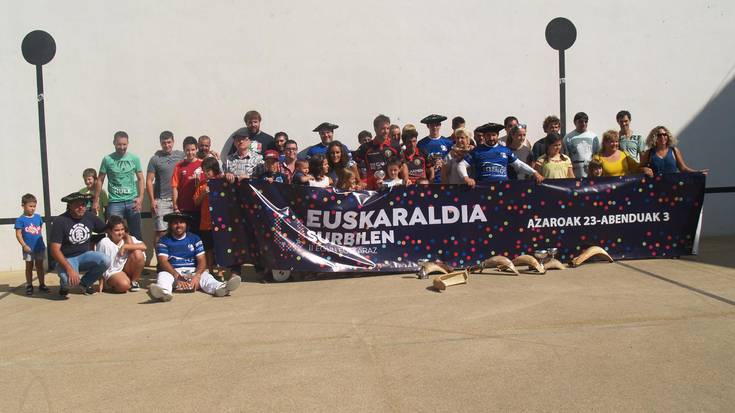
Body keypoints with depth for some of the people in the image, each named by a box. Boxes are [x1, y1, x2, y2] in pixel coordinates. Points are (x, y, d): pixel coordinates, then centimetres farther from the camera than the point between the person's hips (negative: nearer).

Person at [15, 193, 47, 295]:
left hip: (40, 247, 4)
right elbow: (18, 234, -12)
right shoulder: (20, 220, -10)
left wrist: (39, 238, 7)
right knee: (29, 267, 7)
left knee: (40, 266, 11)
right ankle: (29, 286, 17)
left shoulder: (38, 217, 3)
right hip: (28, 249, -3)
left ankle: (42, 284, 20)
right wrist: (24, 245, -18)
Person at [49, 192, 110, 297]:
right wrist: (69, 268, -30)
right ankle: (64, 285, 8)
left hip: (84, 255, 4)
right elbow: (55, 249, -19)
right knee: (70, 280, -35)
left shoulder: (90, 217, -1)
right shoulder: (60, 221, -15)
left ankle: (85, 283, 4)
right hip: (66, 259, -4)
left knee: (105, 261, -26)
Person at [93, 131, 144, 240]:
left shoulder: (134, 158, 4)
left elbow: (140, 179, 7)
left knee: (136, 233, 7)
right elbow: (100, 181, 5)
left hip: (132, 202, 1)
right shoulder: (107, 159, 0)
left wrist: (140, 197, -5)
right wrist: (96, 201, 2)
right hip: (115, 202, -1)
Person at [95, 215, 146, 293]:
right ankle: (112, 285, 2)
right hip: (112, 273, -4)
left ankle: (134, 281, -4)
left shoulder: (128, 239, -1)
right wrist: (101, 283, -6)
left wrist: (125, 246, -24)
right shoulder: (104, 242, -12)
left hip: (126, 269, 5)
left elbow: (143, 246, -17)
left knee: (138, 253, -22)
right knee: (124, 285, -36)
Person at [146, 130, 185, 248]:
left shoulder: (181, 155, 9)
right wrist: (152, 200, -9)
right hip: (161, 201, -3)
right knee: (160, 232, -4)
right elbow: (149, 181, -2)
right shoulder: (155, 159, 0)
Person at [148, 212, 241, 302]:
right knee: (163, 275, -33)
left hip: (193, 271, 1)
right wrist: (177, 277, -25)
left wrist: (197, 276, -20)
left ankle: (220, 288, -62)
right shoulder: (164, 240, 8)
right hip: (172, 272, -1)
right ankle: (164, 292, -68)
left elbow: (202, 261, 3)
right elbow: (163, 261, -7)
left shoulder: (195, 239, 13)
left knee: (205, 276, -29)